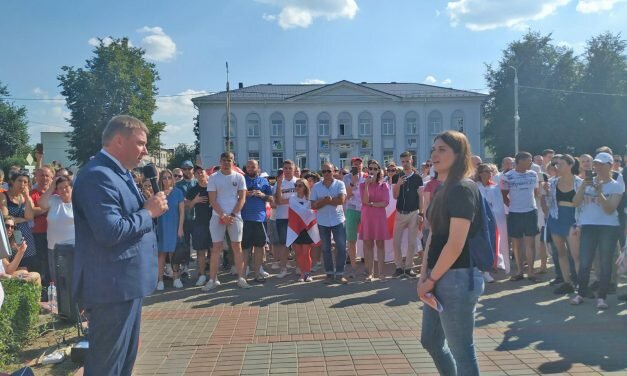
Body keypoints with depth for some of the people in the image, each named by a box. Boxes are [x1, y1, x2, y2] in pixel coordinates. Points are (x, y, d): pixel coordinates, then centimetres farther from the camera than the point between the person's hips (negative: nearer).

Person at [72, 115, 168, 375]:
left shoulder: (119, 173, 14)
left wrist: (150, 208, 3)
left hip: (125, 283, 11)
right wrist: (149, 212, -16)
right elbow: (110, 232, -28)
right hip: (112, 286, -11)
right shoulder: (98, 175, -19)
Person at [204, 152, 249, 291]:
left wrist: (232, 215, -9)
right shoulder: (213, 178, 1)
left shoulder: (239, 177, 4)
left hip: (235, 216, 1)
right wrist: (223, 215, -12)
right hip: (218, 217, 0)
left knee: (237, 247, 3)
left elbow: (242, 198, 1)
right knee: (216, 248, 1)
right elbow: (212, 200, -3)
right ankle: (212, 279, 6)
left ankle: (241, 278, 9)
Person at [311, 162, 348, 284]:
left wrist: (323, 200, -15)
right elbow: (313, 205, -4)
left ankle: (339, 273, 10)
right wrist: (331, 200, -16)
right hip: (323, 222, 2)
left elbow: (341, 200, -17)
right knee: (326, 249, 8)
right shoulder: (316, 186, 1)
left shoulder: (340, 184, -3)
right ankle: (329, 273, 19)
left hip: (338, 220, -1)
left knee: (341, 247, -1)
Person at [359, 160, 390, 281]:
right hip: (367, 217, 0)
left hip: (380, 217, 0)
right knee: (368, 244, 0)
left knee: (380, 244, 2)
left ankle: (380, 272, 5)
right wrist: (367, 185, -16)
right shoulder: (363, 185, 4)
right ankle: (370, 272, 5)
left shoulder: (384, 185, 4)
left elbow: (386, 202, -5)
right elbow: (365, 201, -10)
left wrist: (372, 204, -10)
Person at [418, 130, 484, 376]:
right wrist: (424, 275, 2)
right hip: (439, 278, 10)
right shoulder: (443, 190, 13)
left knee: (461, 349, 4)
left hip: (457, 278, -10)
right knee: (430, 340, 21)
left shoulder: (463, 189, -16)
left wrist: (431, 279, -12)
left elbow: (456, 244, -22)